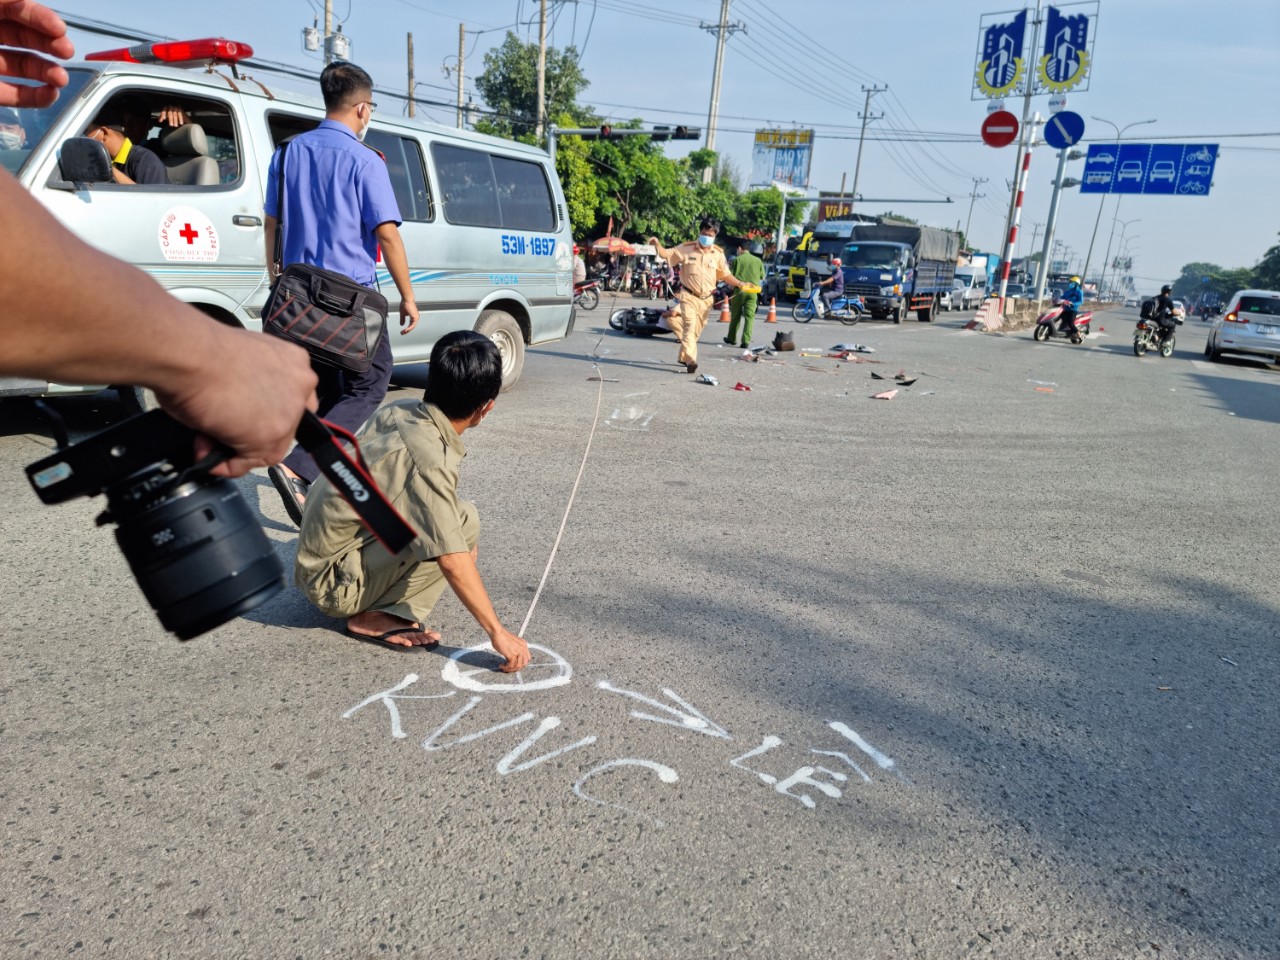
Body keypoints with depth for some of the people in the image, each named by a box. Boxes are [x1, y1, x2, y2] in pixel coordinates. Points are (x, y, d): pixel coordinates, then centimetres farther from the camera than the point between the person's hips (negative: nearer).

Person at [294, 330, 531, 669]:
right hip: (336, 585, -8)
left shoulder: (398, 411, -3)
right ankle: (380, 617, -12)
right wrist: (498, 632, -22)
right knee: (463, 520, -19)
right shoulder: (429, 460, -26)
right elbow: (452, 563, -28)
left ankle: (374, 603, 11)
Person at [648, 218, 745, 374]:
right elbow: (666, 254, -1)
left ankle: (683, 357, 26)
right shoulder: (686, 248, -3)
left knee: (696, 330, 11)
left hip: (706, 299, 4)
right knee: (689, 326, -20)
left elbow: (725, 275, 10)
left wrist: (740, 284, -4)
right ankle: (690, 359, -28)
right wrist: (657, 244, -20)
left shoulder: (718, 253, 4)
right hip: (689, 296, -3)